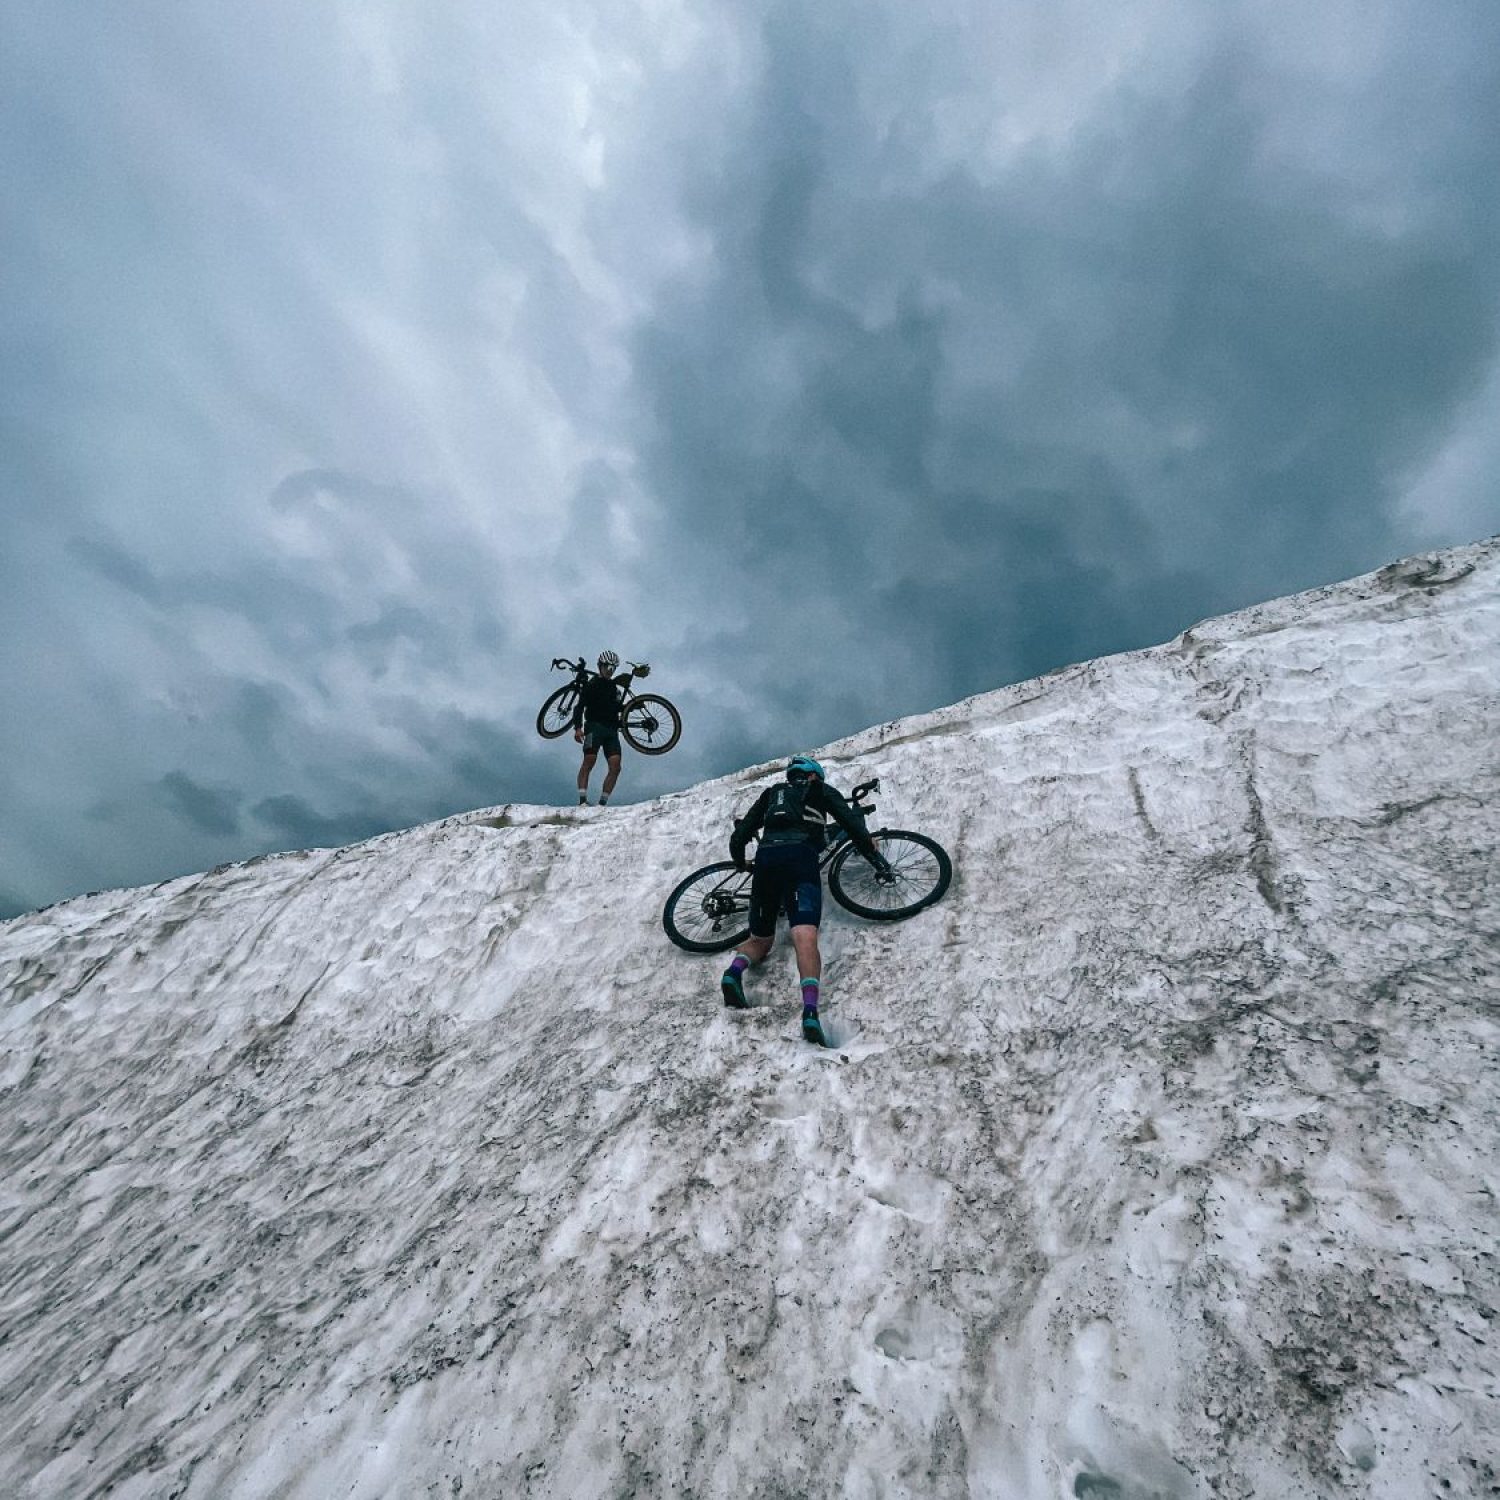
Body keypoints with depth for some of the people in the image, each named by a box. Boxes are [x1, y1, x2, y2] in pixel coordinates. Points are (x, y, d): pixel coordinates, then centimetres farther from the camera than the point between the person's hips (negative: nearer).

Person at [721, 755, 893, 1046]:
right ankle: (810, 1011, -40)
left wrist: (741, 862, 45)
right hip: (800, 856, -3)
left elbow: (740, 834, 28)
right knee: (805, 936, -20)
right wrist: (878, 860, 20)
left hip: (765, 858, 3)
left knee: (760, 939, 17)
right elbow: (853, 825, 16)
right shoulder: (820, 790, 27)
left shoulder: (771, 793, 34)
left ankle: (735, 971, -15)